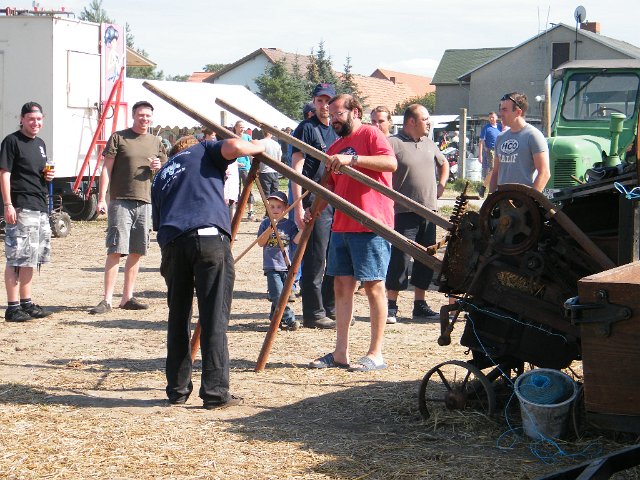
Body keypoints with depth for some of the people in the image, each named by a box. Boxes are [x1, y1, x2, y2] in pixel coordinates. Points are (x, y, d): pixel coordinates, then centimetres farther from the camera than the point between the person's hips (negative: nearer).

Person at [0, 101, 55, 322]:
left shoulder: (40, 144, 18)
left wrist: (48, 175, 6)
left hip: (40, 207, 9)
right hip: (20, 208, -9)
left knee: (30, 259, 14)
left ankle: (26, 304, 21)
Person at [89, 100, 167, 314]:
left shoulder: (156, 142, 14)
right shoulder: (118, 138, 0)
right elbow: (106, 169, -2)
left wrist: (159, 167, -2)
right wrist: (101, 198, -10)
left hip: (145, 202, 5)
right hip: (121, 201, -5)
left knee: (137, 252, 7)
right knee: (115, 250, -9)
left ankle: (127, 297, 15)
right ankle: (107, 300, -7)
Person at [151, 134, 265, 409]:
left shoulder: (161, 176, 33)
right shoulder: (203, 151, 22)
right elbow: (232, 147, 1)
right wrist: (258, 148, 19)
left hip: (171, 242, 4)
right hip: (209, 235, -4)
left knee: (178, 318, 15)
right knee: (214, 318, -2)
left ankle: (177, 390, 18)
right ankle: (215, 393, -4)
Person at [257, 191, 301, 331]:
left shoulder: (289, 224, 6)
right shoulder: (266, 224, 5)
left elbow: (296, 240, -5)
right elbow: (260, 243, 0)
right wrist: (269, 230, -14)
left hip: (287, 265, 2)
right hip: (271, 266, -2)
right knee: (277, 296, -11)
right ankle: (289, 320, -9)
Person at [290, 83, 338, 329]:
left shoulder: (336, 130, 16)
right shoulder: (306, 128, -5)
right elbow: (297, 168, -10)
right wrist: (298, 206, -17)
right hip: (315, 203, -7)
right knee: (315, 261, -5)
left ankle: (330, 308, 21)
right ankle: (313, 314, 1)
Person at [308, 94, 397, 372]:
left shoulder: (370, 134, -4)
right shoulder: (334, 148, 19)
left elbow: (391, 163, -21)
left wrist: (352, 158, -27)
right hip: (342, 225, 8)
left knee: (374, 286, -3)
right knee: (342, 284, 7)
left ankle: (376, 354, 1)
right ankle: (340, 353, 11)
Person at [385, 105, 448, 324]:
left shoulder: (429, 144, 15)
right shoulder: (393, 143, -8)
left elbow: (444, 163, 33)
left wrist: (441, 185, 19)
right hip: (404, 211, -7)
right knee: (400, 258, -8)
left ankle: (420, 304, 18)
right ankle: (391, 306, -1)